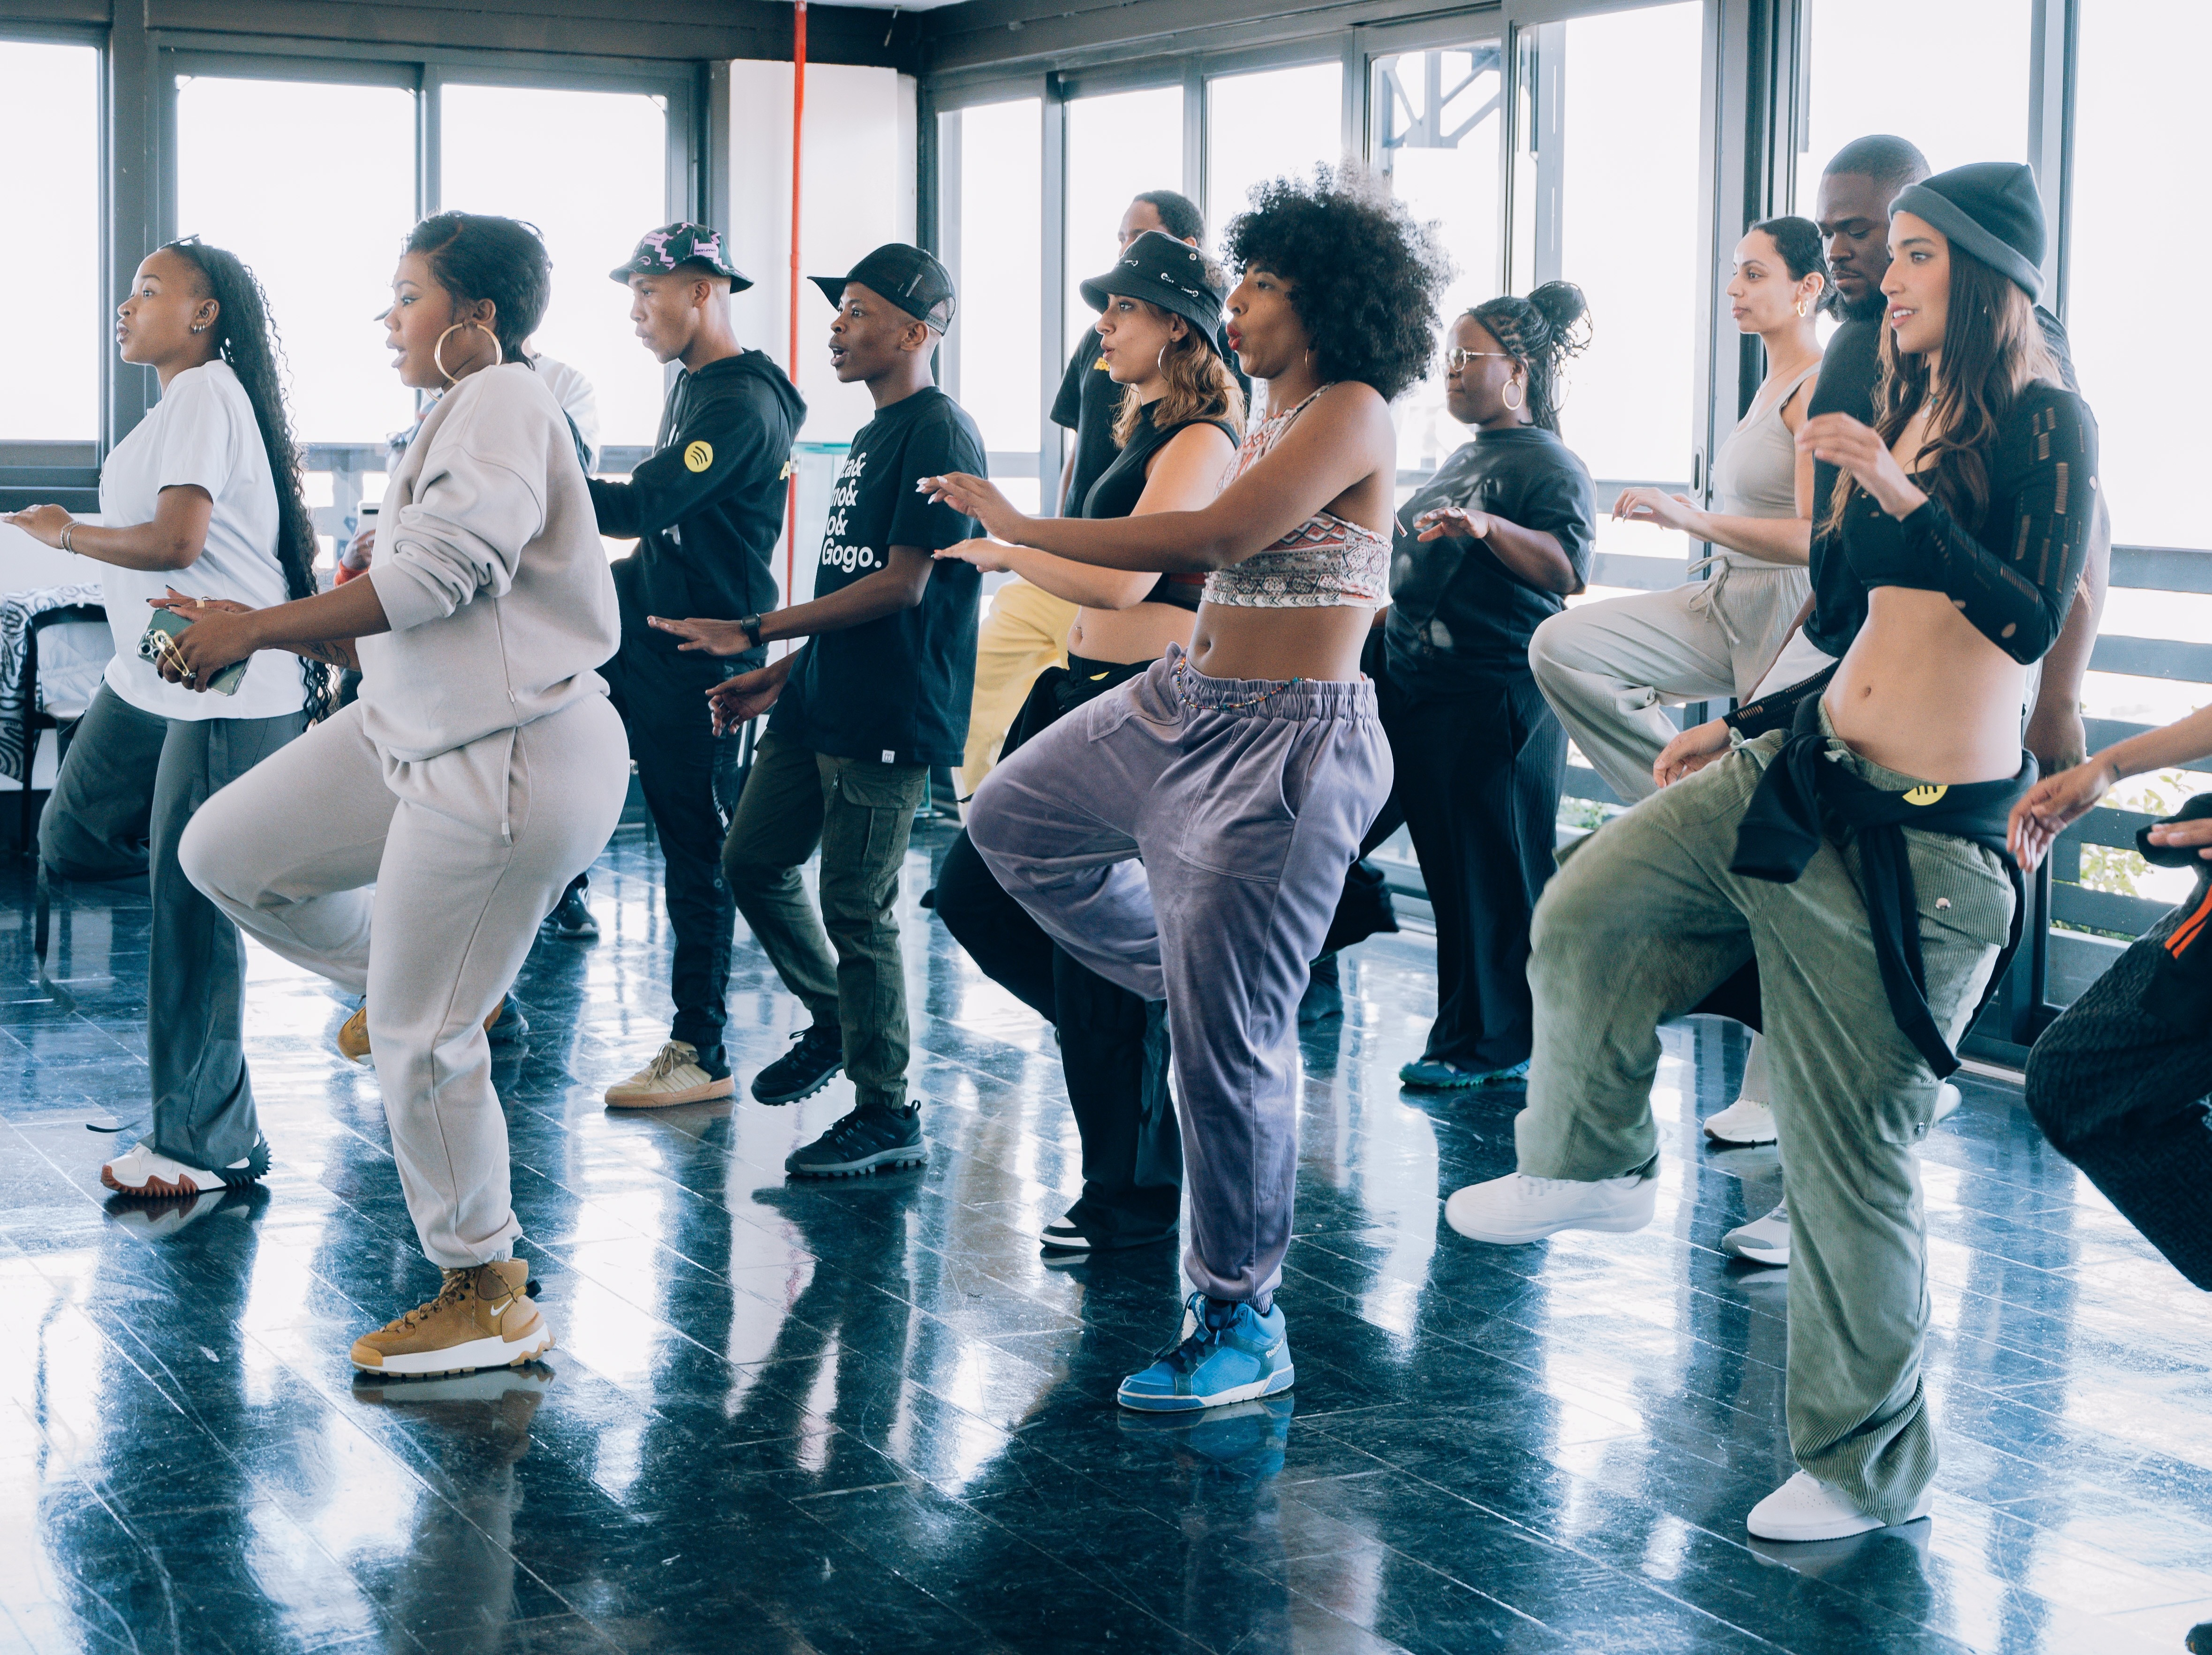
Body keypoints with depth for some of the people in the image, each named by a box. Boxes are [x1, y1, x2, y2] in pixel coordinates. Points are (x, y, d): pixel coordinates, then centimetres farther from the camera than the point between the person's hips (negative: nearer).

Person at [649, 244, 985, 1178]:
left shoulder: (938, 433, -13)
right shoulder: (875, 435, 17)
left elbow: (900, 586, -19)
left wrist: (756, 633, -17)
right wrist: (780, 675, 18)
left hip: (889, 716, -10)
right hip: (822, 700, 10)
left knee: (856, 908, -5)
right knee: (753, 862, 14)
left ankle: (887, 1117, 6)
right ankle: (832, 1022, 33)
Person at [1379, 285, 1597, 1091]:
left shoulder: (1549, 464, -10)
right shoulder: (1464, 458, 19)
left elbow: (1566, 568, -26)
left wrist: (1490, 527, -38)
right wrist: (1386, 613, 31)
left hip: (1495, 697, -9)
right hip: (1419, 684, 9)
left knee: (1493, 874, -3)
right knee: (1447, 867, 12)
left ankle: (1492, 1043, 4)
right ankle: (1465, 1032, 20)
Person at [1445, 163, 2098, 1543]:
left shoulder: (2045, 425, -10)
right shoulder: (1916, 407, 14)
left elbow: (2031, 623, -23)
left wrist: (1901, 497, -31)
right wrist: (1740, 730, 26)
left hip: (1920, 833, -8)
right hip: (1801, 770, 8)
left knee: (1848, 1162, -2)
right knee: (1588, 909, 5)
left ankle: (1870, 1468, 13)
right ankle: (1596, 1167, 29)